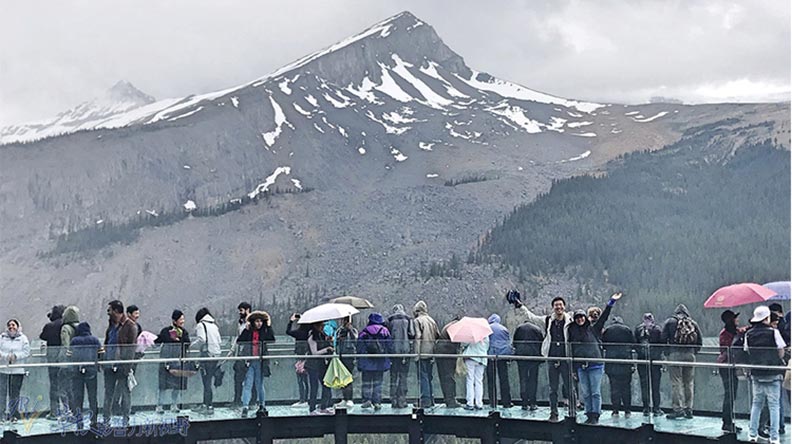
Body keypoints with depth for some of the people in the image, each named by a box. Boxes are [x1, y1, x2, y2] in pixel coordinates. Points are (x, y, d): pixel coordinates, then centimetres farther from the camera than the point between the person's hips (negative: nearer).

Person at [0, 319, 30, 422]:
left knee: (15, 394, 1)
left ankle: (14, 414, 8)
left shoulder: (23, 338, 6)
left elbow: (26, 352, 0)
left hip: (18, 371, -1)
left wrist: (16, 356, -12)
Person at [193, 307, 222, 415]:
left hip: (207, 355, -7)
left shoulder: (201, 325, -3)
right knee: (210, 381, 12)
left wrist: (192, 345, -4)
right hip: (216, 354, 7)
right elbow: (219, 341, 13)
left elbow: (201, 339, -17)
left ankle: (209, 407, -3)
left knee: (207, 382, -3)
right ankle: (205, 404, 19)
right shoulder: (215, 325, 16)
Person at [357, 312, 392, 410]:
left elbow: (359, 348, 0)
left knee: (367, 382, 9)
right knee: (378, 382, 9)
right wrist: (389, 359, 10)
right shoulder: (385, 331, 1)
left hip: (367, 362, -1)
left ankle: (367, 399, -2)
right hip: (380, 362, 1)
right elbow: (390, 347, 3)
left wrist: (359, 361, 6)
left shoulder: (364, 332, -2)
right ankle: (377, 402, 6)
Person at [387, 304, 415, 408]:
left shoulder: (390, 321, 5)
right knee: (403, 376, 4)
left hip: (393, 349, 0)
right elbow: (413, 335, -1)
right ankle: (402, 401, 1)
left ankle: (394, 401, 5)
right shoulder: (408, 320, 6)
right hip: (406, 349, 0)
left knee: (394, 376, 6)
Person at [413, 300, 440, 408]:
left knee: (423, 376, -5)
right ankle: (430, 399, 19)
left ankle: (425, 400, -6)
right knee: (428, 376, 15)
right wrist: (435, 352, 16)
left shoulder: (418, 320, -7)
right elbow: (438, 336, 13)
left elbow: (418, 337, -15)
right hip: (431, 352, 7)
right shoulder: (432, 320, 14)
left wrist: (416, 353, -15)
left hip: (422, 352, -7)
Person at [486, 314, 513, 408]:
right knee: (504, 379, 4)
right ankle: (506, 403, 3)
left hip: (491, 354, -3)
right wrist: (509, 355, 16)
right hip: (504, 355, 3)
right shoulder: (504, 329, 16)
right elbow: (509, 342, 14)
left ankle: (493, 402, -1)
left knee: (491, 380, 2)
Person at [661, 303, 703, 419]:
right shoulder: (693, 323, 13)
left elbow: (663, 338, 1)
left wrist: (666, 351, 14)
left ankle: (678, 408, -9)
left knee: (676, 382, -4)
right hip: (690, 355, 3)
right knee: (689, 383, 8)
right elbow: (699, 341, 10)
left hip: (675, 354, -3)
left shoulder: (670, 322, 6)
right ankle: (689, 409, 10)